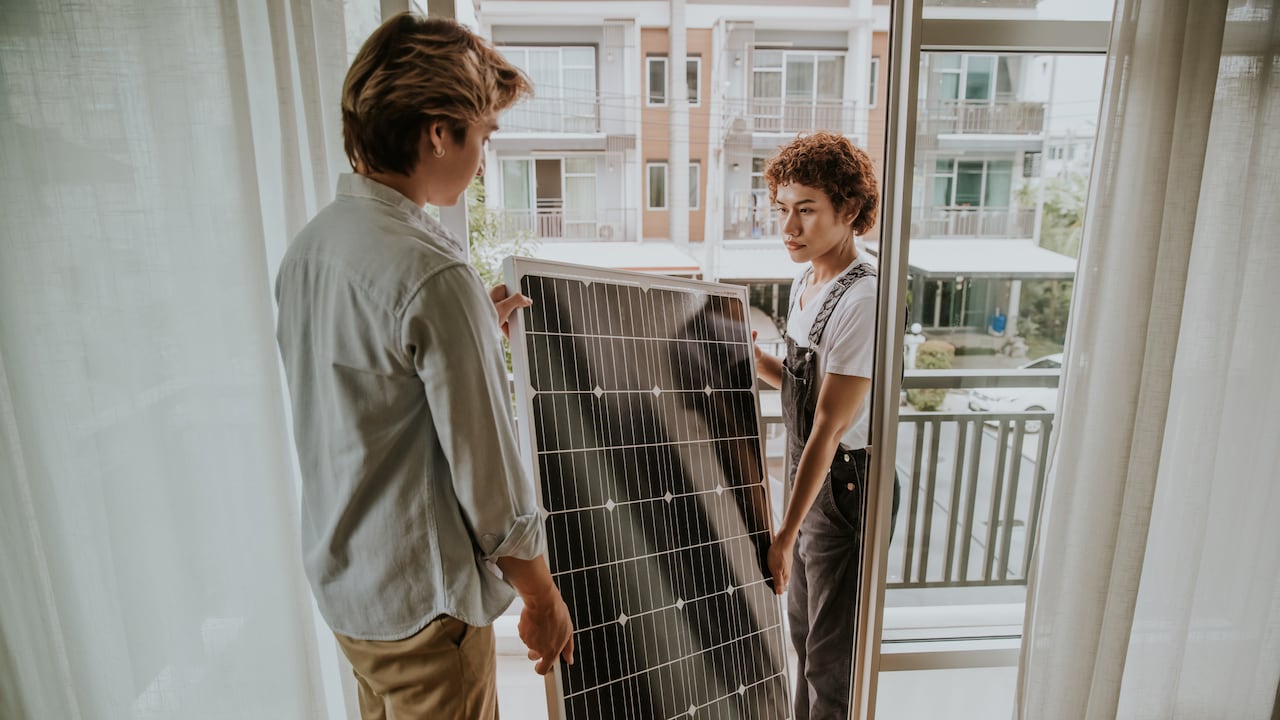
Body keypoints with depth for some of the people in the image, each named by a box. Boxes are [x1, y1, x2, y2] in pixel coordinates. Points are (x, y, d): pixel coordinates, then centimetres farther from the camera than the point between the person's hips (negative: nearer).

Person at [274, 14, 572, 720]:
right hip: (422, 603, -8)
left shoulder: (307, 246, 1)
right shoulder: (432, 273, -26)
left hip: (340, 579, 8)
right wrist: (542, 599, -7)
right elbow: (487, 476, -21)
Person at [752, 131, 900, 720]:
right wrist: (751, 355, -2)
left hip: (847, 488, -9)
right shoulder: (806, 282, 4)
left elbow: (828, 428, -24)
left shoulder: (863, 301, -24)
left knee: (831, 655, 9)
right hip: (808, 476, 9)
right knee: (803, 630, 25)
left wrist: (784, 535, -20)